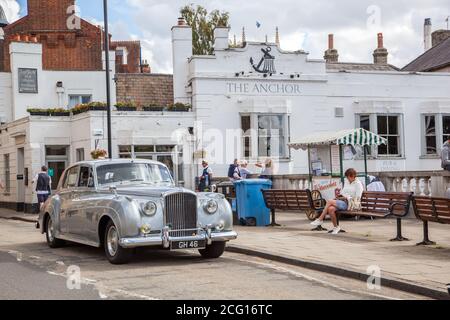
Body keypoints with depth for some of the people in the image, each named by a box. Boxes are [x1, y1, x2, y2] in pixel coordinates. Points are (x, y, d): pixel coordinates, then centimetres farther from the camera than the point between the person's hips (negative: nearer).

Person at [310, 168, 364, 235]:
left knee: (329, 202, -24)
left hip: (352, 204, -7)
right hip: (343, 202, 7)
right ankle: (336, 227, -14)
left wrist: (346, 198, -13)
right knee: (330, 209, -27)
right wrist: (339, 194, 1)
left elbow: (357, 198, -9)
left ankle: (320, 220, -14)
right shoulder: (347, 183, 23)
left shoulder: (358, 184, 0)